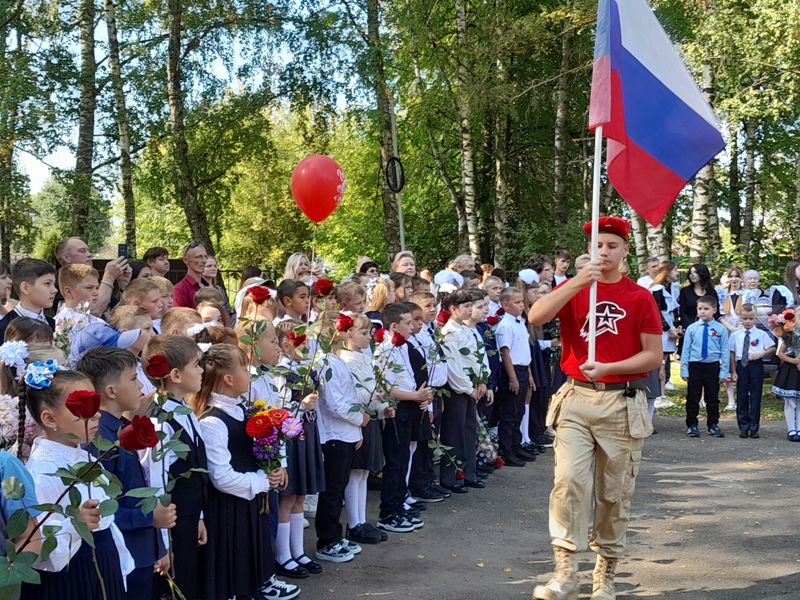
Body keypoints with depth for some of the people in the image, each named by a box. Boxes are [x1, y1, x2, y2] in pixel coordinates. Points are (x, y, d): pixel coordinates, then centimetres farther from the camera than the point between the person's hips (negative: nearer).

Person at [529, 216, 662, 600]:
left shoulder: (640, 297, 3)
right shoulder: (573, 288, 7)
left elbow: (653, 356, -1)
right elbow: (535, 317, -11)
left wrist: (606, 367, -14)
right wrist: (577, 282, -20)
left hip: (622, 403, 0)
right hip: (576, 398, 1)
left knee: (614, 493, 6)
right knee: (569, 482, -13)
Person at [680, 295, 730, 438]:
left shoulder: (721, 329, -5)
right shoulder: (691, 328, -2)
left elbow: (725, 352, -2)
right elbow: (686, 350, 1)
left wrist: (724, 372, -4)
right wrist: (684, 370, -1)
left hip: (712, 367, 0)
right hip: (694, 366, 0)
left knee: (713, 398, 10)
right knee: (692, 398, 7)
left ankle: (713, 425, 22)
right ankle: (692, 425, 18)